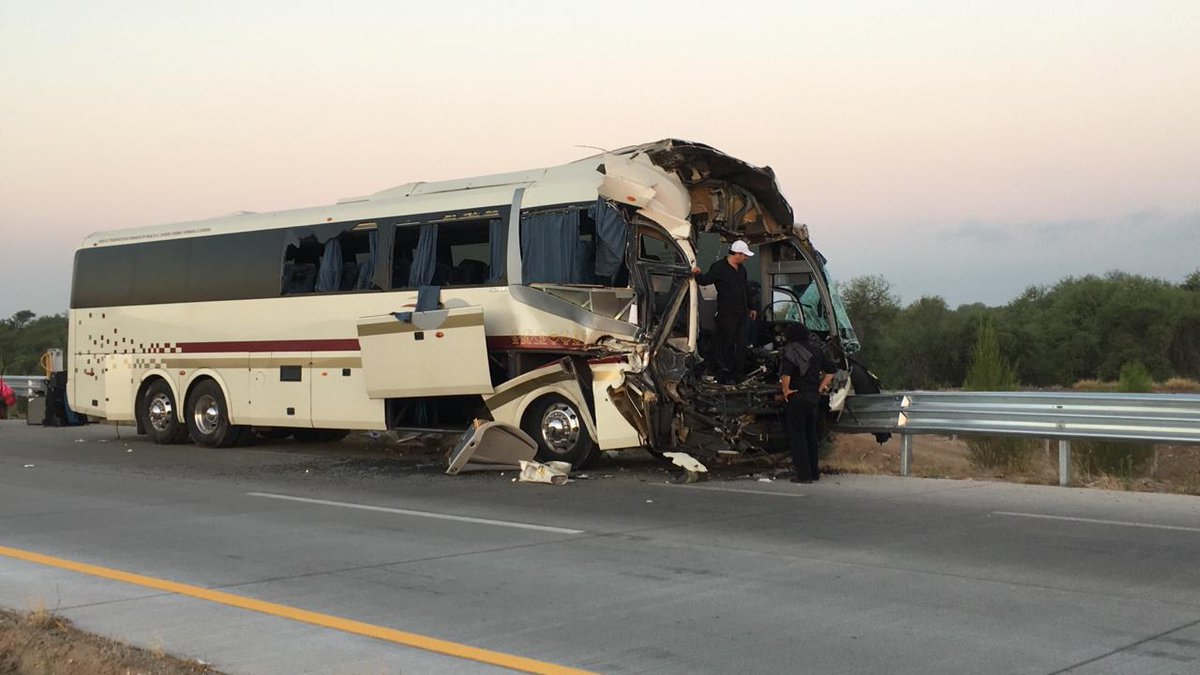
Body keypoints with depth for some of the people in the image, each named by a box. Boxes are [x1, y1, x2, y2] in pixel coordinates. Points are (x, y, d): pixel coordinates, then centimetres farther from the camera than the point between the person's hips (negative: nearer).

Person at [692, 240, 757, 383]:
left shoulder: (741, 268, 16)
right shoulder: (719, 267, -9)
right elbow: (705, 280, -12)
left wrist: (751, 307, 26)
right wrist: (697, 275, -28)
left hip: (742, 312, 8)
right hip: (727, 313, -8)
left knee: (741, 344, 11)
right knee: (726, 344, -3)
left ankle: (739, 372, 21)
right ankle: (724, 374, 4)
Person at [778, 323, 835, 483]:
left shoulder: (790, 351, -11)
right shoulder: (816, 350, 9)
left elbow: (785, 373, -26)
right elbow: (831, 369, 13)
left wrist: (785, 390, -14)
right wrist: (821, 387, 14)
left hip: (796, 397, -6)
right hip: (814, 396, 6)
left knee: (797, 435, 0)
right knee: (811, 434, 16)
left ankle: (804, 474, -3)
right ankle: (814, 471, 22)